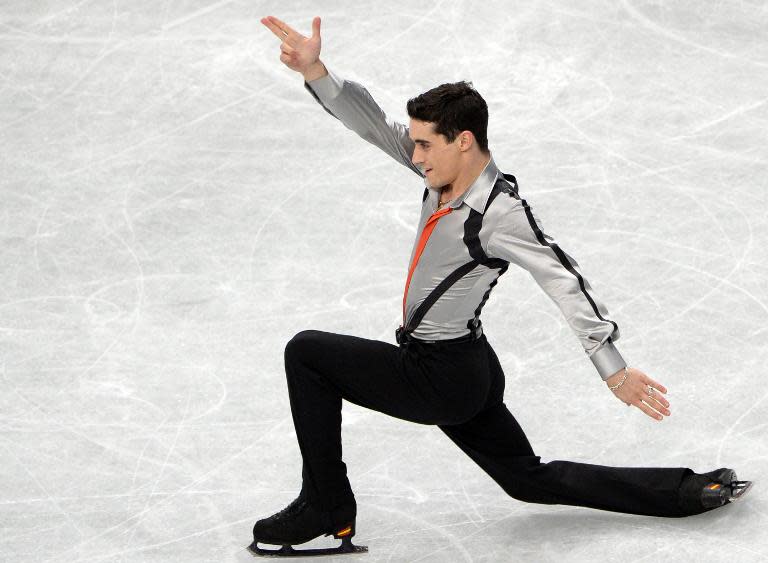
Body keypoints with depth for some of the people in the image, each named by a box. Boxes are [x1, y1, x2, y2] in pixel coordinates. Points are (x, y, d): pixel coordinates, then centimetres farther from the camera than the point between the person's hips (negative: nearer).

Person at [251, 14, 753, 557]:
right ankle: (688, 492, 21)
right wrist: (315, 71, -14)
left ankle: (326, 509, -4)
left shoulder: (500, 213, -22)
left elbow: (564, 280, -25)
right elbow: (373, 123, 0)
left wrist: (614, 370, -30)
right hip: (467, 374, 9)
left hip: (439, 379, -9)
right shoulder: (447, 170, 1)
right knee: (532, 480, 19)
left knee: (307, 352, -8)